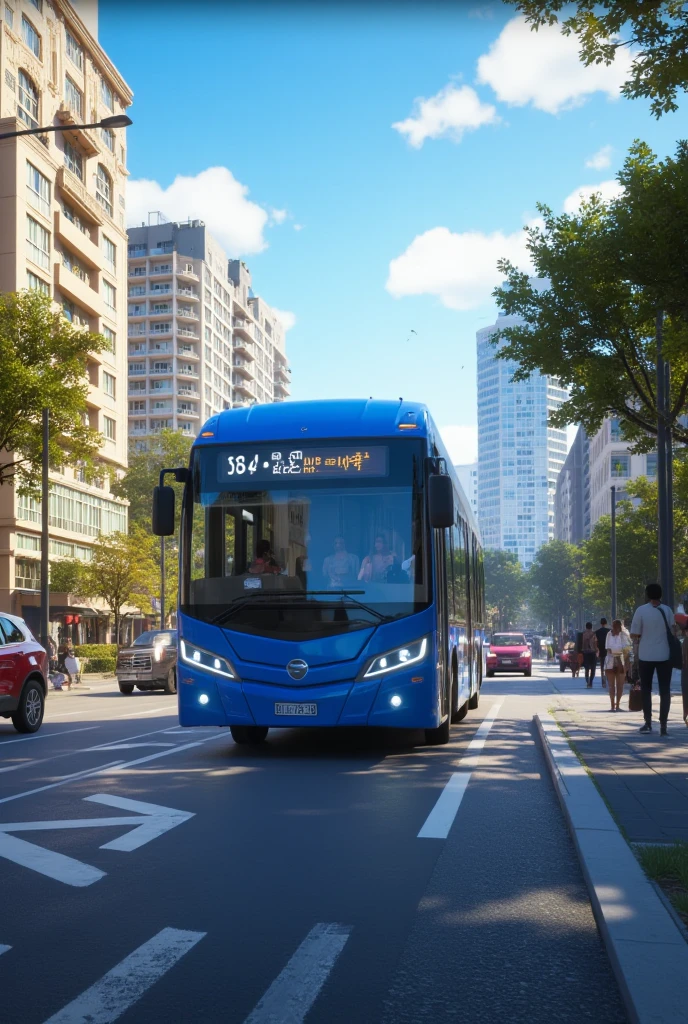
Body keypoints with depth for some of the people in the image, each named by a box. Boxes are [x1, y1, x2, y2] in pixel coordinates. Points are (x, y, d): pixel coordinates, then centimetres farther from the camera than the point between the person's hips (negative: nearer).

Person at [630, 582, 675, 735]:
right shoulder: (667, 610, 0)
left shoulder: (641, 610, -7)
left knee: (646, 689, 12)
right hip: (664, 655, 1)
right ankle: (663, 724, -3)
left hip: (646, 656, -1)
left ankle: (648, 723, 12)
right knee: (665, 690, 4)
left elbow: (634, 634, -6)